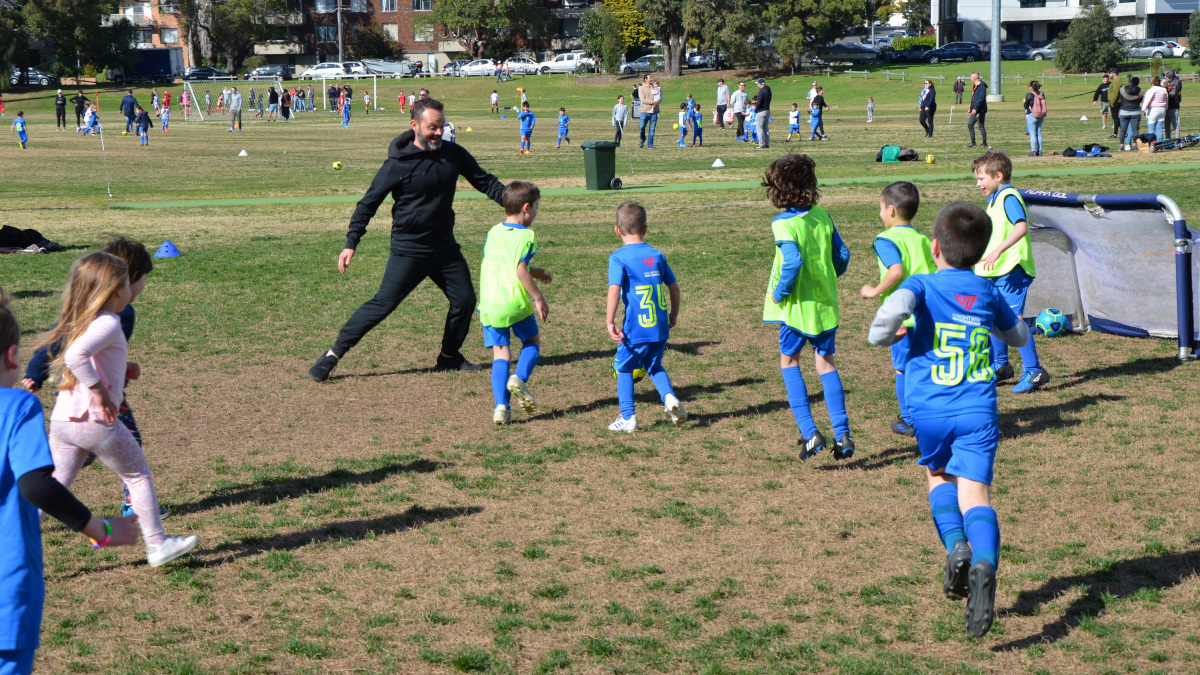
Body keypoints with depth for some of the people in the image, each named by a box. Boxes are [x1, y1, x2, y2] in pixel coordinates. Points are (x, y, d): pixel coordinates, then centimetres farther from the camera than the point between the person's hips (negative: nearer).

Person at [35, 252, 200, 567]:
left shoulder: (79, 321, 12)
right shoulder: (108, 324, -15)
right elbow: (76, 356, -31)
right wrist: (100, 392, -23)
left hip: (61, 420, 7)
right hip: (96, 423, -7)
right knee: (138, 476, 12)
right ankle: (157, 545, 19)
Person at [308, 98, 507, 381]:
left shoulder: (454, 154, 1)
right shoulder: (399, 164, -14)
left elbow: (484, 182, 13)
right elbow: (369, 202, -9)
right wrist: (351, 243, -15)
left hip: (445, 246, 6)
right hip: (408, 249, -6)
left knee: (465, 300, 5)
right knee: (384, 303, -11)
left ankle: (449, 357, 27)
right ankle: (333, 354, -5)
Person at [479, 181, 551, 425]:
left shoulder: (493, 233, 14)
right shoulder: (525, 235, -7)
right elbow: (520, 270, -16)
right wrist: (538, 297, -9)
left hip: (488, 303, 5)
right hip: (515, 302, -4)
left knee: (500, 351, 8)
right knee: (532, 341, 19)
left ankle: (501, 406, -4)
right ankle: (520, 378, -8)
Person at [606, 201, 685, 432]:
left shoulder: (618, 257, -7)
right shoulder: (656, 255, 7)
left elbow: (615, 290, -20)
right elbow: (674, 286, 12)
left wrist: (610, 322, -18)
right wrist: (674, 315, 26)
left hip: (635, 329, -5)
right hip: (660, 327, 5)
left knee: (624, 370, 13)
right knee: (654, 366, 24)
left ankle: (628, 418, 10)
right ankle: (669, 396, -1)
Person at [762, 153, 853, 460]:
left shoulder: (784, 224, -17)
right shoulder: (823, 216, 0)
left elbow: (793, 262, -29)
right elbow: (842, 255, 5)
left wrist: (779, 292, -15)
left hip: (798, 306, -4)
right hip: (826, 302, 5)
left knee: (789, 362, 14)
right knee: (826, 364, 15)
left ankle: (809, 431, 2)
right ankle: (842, 433, 6)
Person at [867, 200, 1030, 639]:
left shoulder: (922, 285, -1)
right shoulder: (988, 294, 11)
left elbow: (896, 306, -25)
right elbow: (1020, 336, 28)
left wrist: (881, 335, -5)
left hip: (929, 410, -1)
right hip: (978, 411, 1)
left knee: (938, 476, 24)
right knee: (975, 493, -7)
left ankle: (956, 544, 0)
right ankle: (984, 563, -35)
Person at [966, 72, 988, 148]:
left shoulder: (982, 86, -16)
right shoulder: (975, 86, 16)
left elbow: (981, 99, -25)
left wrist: (975, 108, -30)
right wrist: (971, 108, 26)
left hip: (980, 110, -10)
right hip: (975, 110, 10)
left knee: (981, 126, -4)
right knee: (970, 124, 8)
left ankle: (985, 143, 4)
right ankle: (973, 142, 13)